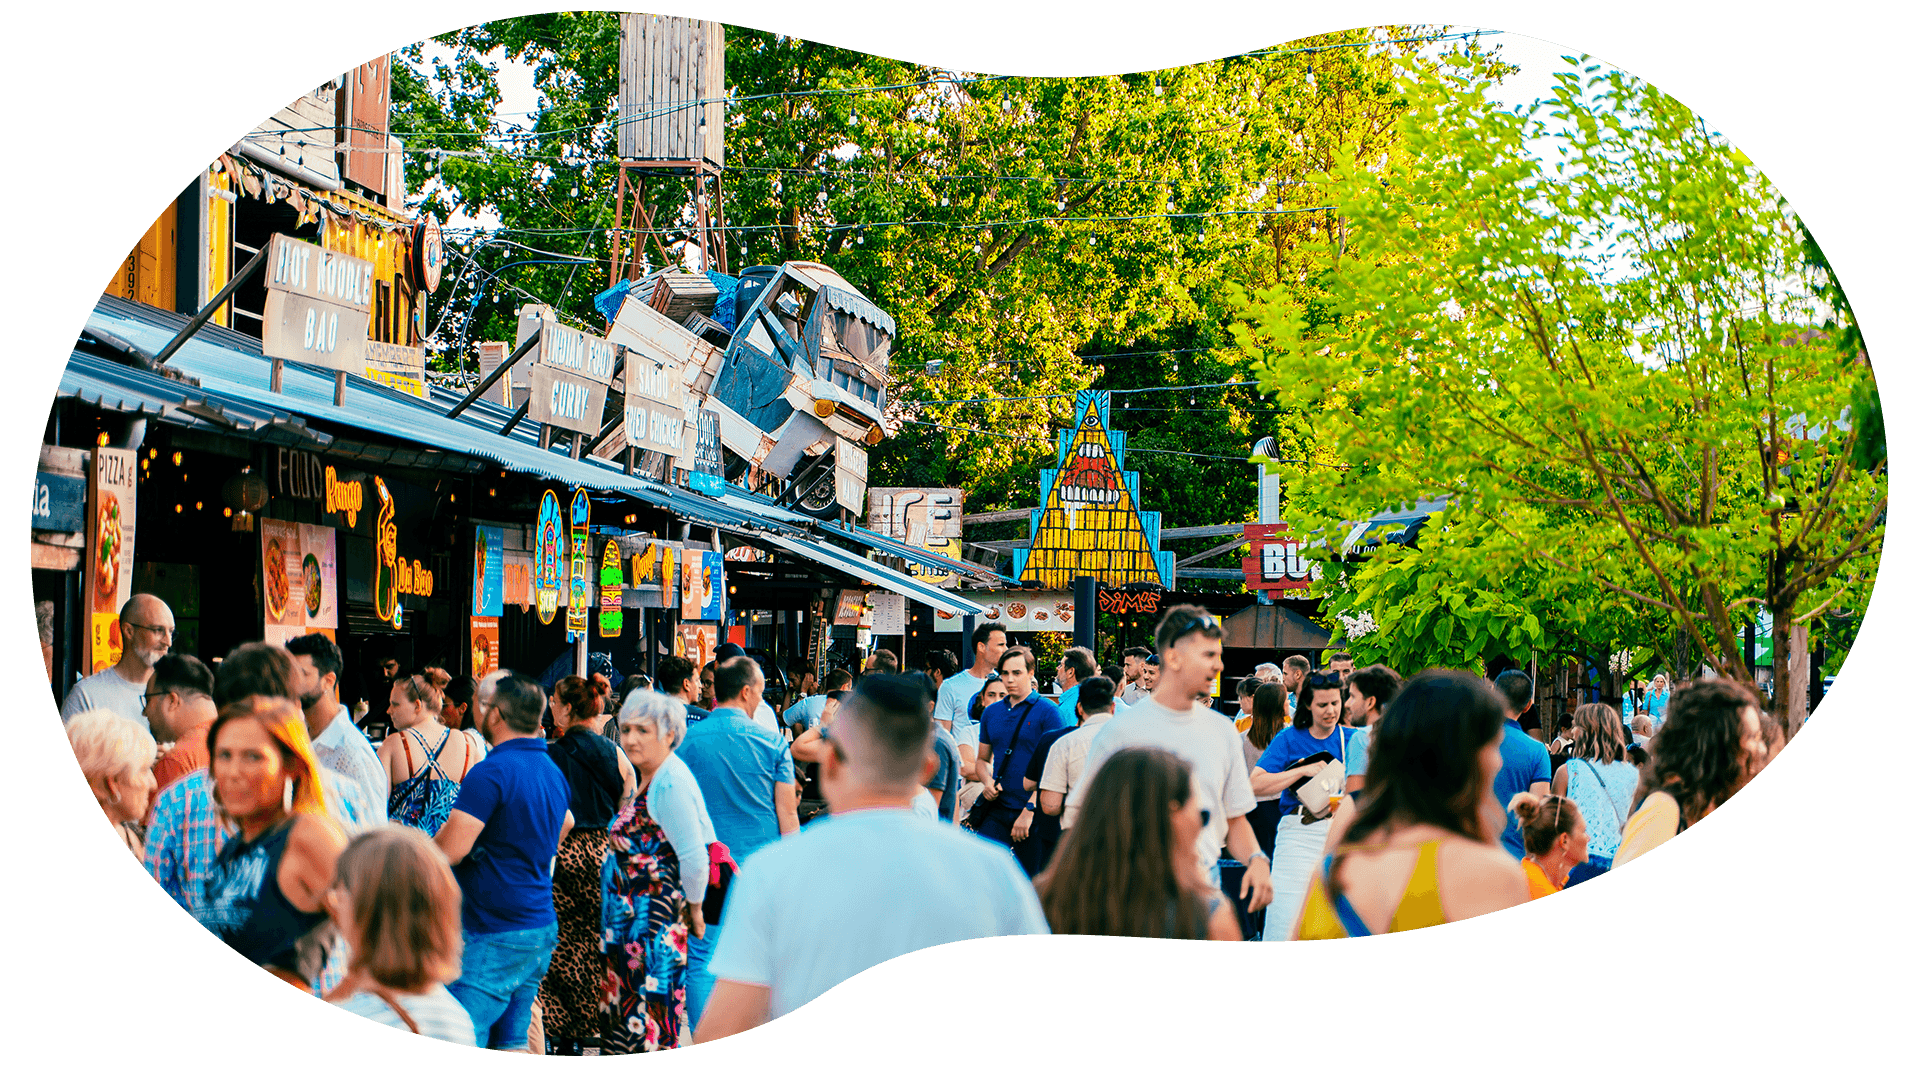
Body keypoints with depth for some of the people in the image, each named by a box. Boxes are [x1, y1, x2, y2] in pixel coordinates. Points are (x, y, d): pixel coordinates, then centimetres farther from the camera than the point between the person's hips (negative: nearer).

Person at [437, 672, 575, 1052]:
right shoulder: (552, 771, 11)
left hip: (494, 935, -9)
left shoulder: (491, 772, -17)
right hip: (542, 928, 9)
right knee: (512, 1040, 13)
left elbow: (450, 849, -21)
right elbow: (565, 824, 32)